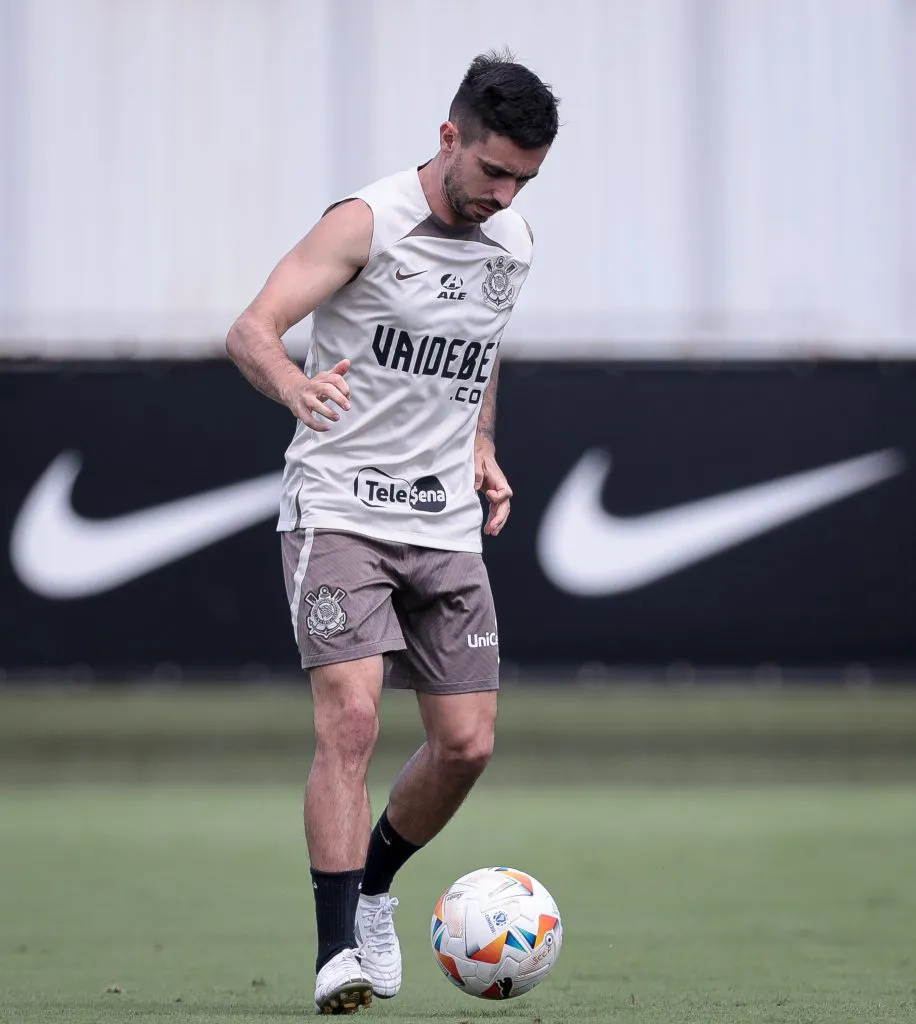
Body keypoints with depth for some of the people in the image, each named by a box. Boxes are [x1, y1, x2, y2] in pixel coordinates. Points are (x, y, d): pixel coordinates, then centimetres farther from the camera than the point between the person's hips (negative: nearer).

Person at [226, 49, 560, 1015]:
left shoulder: (513, 241, 8)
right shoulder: (369, 222, -11)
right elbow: (250, 328, -20)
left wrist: (481, 446, 13)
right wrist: (294, 384, -41)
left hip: (445, 521, 6)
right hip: (338, 508, -6)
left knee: (466, 744, 1)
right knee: (350, 716, -20)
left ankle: (372, 887, 28)